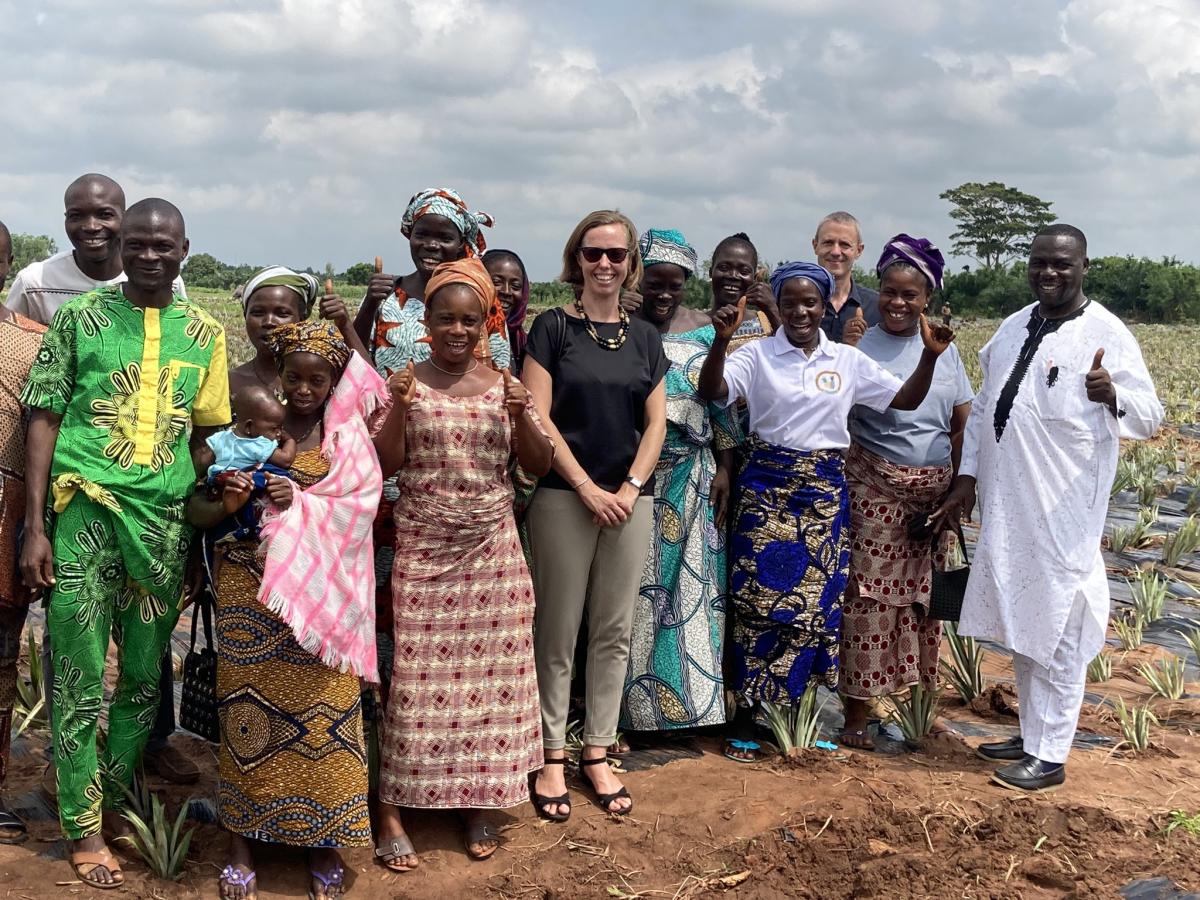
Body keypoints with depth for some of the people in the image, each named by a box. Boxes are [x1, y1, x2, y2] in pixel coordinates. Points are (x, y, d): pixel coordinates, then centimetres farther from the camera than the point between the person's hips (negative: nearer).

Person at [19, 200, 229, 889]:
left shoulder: (204, 332, 9)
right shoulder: (79, 318, 2)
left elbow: (209, 434, 11)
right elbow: (45, 419, 1)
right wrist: (35, 528, -5)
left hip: (166, 519, 3)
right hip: (87, 511, -2)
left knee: (145, 675, 12)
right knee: (80, 678, 2)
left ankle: (119, 802, 30)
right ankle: (84, 828, 15)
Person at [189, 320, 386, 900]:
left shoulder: (347, 435, 6)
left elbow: (358, 508, -7)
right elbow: (196, 510, 3)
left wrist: (300, 505, -20)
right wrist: (226, 505, -17)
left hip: (320, 594, 0)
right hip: (250, 591, 0)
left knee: (322, 713, 0)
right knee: (248, 713, 2)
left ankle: (322, 843, 15)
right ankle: (242, 844, 17)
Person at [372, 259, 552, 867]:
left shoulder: (503, 386, 5)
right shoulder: (408, 382, 0)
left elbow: (539, 466, 4)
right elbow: (386, 465, -5)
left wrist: (522, 416, -13)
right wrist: (399, 408, -20)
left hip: (492, 550, 2)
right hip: (421, 550, -2)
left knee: (491, 673, 6)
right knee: (416, 675, -1)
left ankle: (478, 804, 22)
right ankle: (391, 810, 11)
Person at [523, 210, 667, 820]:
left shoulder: (644, 337, 11)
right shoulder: (553, 327, 0)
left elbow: (656, 423, 8)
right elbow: (537, 417, -7)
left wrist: (631, 488, -7)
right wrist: (588, 488, -12)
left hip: (630, 498, 4)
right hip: (564, 497, -4)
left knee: (614, 632, 8)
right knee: (558, 633, 1)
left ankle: (597, 753, 20)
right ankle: (551, 757, 13)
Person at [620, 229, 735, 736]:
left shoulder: (704, 329, 7)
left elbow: (721, 403, 9)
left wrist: (724, 469, 5)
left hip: (692, 477, 3)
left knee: (691, 585, 7)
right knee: (633, 587, 1)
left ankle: (690, 694, 19)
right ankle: (634, 701, 12)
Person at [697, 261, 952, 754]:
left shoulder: (848, 360, 7)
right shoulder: (757, 355, -2)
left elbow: (905, 399, 8)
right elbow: (711, 391, -16)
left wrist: (930, 356, -8)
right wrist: (721, 340, -31)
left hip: (824, 489, 3)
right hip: (766, 486, -3)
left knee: (817, 596, 6)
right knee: (759, 595, -2)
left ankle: (800, 707, 22)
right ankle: (745, 715, 10)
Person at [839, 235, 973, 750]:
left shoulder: (944, 348, 7)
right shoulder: (860, 347, -4)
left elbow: (964, 422, 9)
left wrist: (961, 485, 3)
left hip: (934, 492, 5)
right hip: (876, 490, -4)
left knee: (923, 597, 12)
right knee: (870, 597, -4)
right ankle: (856, 715, 6)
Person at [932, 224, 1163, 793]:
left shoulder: (1106, 334, -7)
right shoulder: (1013, 328, 12)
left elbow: (1149, 417, -11)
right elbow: (983, 408, 17)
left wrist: (1112, 396, -32)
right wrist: (966, 478, 11)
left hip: (1063, 511, -7)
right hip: (1007, 506, 7)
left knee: (1056, 631, -1)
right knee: (1021, 625, 15)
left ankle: (1050, 757, 9)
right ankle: (1031, 735, 30)